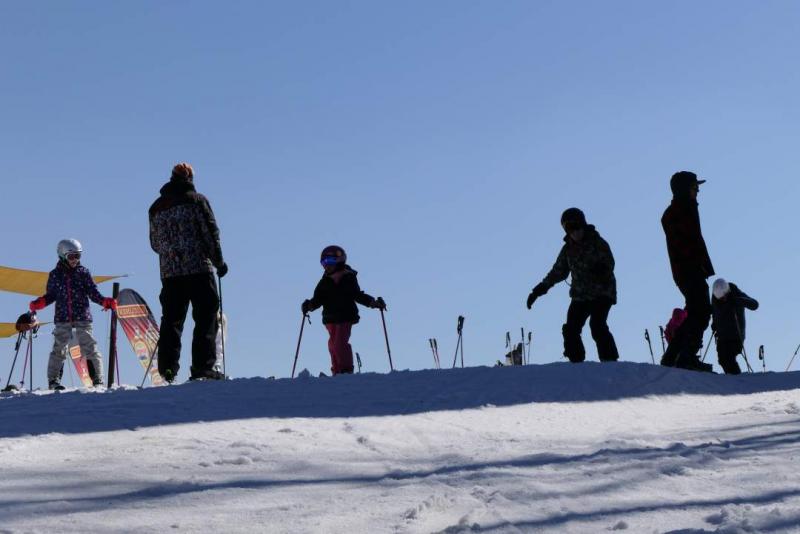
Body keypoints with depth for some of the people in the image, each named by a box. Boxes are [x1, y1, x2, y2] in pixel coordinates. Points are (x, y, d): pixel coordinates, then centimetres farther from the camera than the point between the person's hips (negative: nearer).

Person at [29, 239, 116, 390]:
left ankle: (98, 380, 0)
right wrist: (39, 303, -5)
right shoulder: (55, 275, 7)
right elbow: (51, 295, 11)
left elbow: (93, 293, 3)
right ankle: (53, 380, 9)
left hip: (83, 318, 0)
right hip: (62, 319, 1)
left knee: (90, 349, -3)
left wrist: (105, 301, -12)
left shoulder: (83, 273, 5)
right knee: (59, 350, 0)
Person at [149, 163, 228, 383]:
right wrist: (219, 261, 4)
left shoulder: (156, 207, 14)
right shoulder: (196, 200, 0)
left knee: (171, 320, 7)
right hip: (199, 268, -4)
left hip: (169, 272, 4)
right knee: (206, 317, -2)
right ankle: (202, 367, -10)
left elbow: (154, 243, 19)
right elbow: (211, 232, -5)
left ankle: (168, 368, -1)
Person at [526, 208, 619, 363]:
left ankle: (610, 360, -20)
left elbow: (609, 263, -14)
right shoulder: (568, 248, 9)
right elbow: (559, 271, 18)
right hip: (580, 296, 5)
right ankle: (576, 363, 3)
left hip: (601, 293, -5)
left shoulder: (597, 243, -6)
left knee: (597, 325, -23)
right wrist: (540, 288, 12)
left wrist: (602, 268, -38)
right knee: (570, 329, -6)